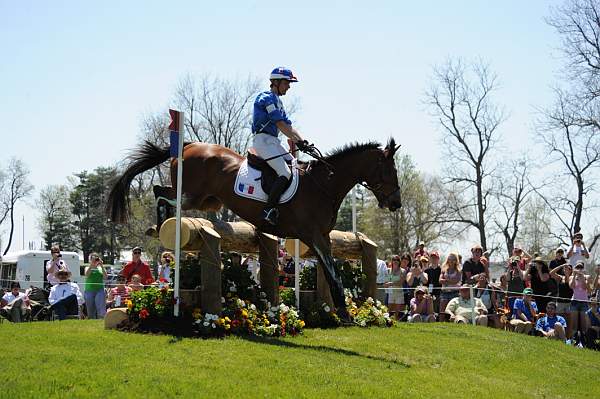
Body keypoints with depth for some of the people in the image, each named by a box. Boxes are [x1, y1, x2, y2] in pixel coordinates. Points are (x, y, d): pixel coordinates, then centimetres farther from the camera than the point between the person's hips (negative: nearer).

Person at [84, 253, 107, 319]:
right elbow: (86, 274, -9)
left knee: (101, 311, -13)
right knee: (90, 312, 2)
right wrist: (91, 265, -17)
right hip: (89, 291, 1)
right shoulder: (88, 268, 13)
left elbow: (105, 276, -4)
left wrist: (102, 266, -11)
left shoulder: (100, 268, 12)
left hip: (99, 290, -1)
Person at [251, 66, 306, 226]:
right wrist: (297, 141, -18)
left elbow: (289, 127, 17)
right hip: (263, 140, -10)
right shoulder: (267, 98, -8)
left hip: (273, 141, 10)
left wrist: (302, 141, 3)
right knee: (285, 174, -22)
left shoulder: (277, 101, 23)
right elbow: (281, 125, -16)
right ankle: (269, 210, -22)